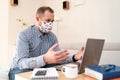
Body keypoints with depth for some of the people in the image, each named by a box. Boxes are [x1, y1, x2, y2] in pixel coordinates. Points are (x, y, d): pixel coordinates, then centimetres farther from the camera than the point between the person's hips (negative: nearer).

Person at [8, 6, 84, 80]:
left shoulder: (52, 36, 0)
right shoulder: (24, 35, -21)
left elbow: (58, 57, -4)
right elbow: (21, 63, -34)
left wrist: (74, 57, -25)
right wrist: (45, 59, -52)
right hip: (20, 70, -4)